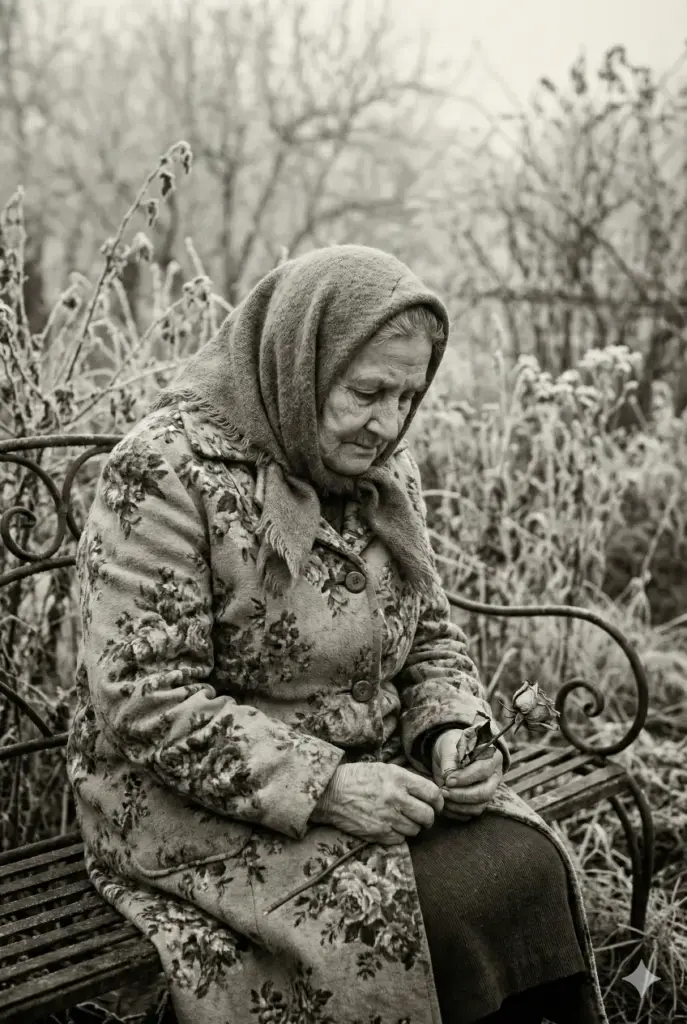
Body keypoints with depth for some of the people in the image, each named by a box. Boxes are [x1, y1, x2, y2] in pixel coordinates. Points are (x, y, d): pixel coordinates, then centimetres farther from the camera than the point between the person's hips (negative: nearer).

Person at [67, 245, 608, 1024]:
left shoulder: (382, 469, 6)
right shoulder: (166, 471, -16)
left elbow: (430, 636, 15)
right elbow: (144, 702, -20)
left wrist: (453, 729, -6)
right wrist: (320, 787, -24)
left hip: (365, 776, 6)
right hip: (201, 802, -6)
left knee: (526, 863, -17)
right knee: (430, 909, -25)